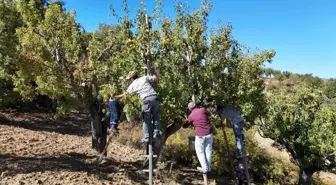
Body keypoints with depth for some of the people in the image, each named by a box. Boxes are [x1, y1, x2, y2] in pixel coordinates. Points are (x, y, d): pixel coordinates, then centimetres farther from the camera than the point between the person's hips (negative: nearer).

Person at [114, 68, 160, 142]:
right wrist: (154, 70, 30)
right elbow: (156, 79, 17)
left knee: (146, 120, 10)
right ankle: (156, 133, 13)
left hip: (146, 100, -2)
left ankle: (146, 137, 10)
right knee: (156, 116, 17)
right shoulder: (145, 78, 15)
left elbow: (125, 94, 29)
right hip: (154, 97, 2)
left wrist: (117, 97, 46)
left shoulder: (132, 85, 16)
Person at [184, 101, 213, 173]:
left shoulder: (191, 116, -4)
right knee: (208, 151, 13)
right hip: (209, 134, 3)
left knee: (200, 152, 12)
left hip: (200, 135, -3)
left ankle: (205, 168, 12)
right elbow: (209, 114, 18)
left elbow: (186, 125, 14)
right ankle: (208, 167, 22)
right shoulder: (203, 109, -2)